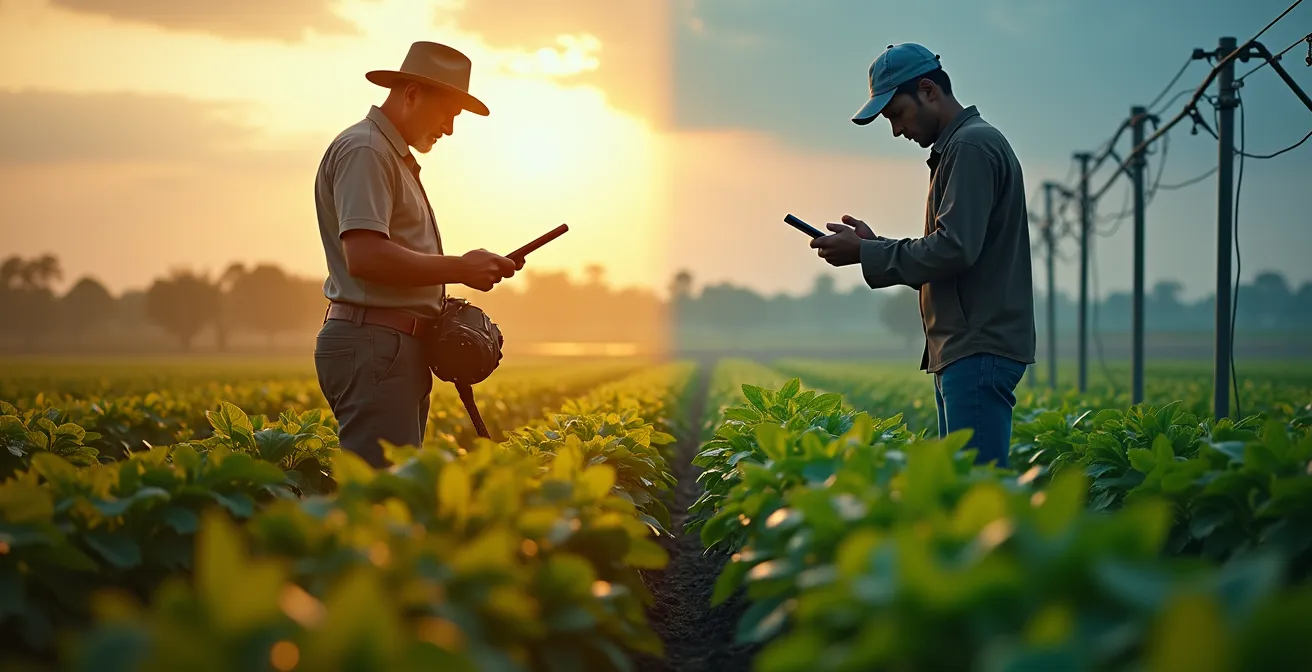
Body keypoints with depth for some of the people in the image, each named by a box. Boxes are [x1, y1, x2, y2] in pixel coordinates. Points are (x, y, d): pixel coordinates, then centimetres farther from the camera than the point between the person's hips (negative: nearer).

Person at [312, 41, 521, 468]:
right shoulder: (363, 151, -9)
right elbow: (364, 256, -21)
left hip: (396, 348, 11)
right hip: (373, 345, -11)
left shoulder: (394, 158, 25)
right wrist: (459, 268, -16)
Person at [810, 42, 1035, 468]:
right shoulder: (956, 149, 23)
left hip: (980, 352, -11)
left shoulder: (972, 146, -10)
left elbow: (955, 249, -20)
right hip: (961, 352, 11)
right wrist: (876, 244, 11)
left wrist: (866, 254, -11)